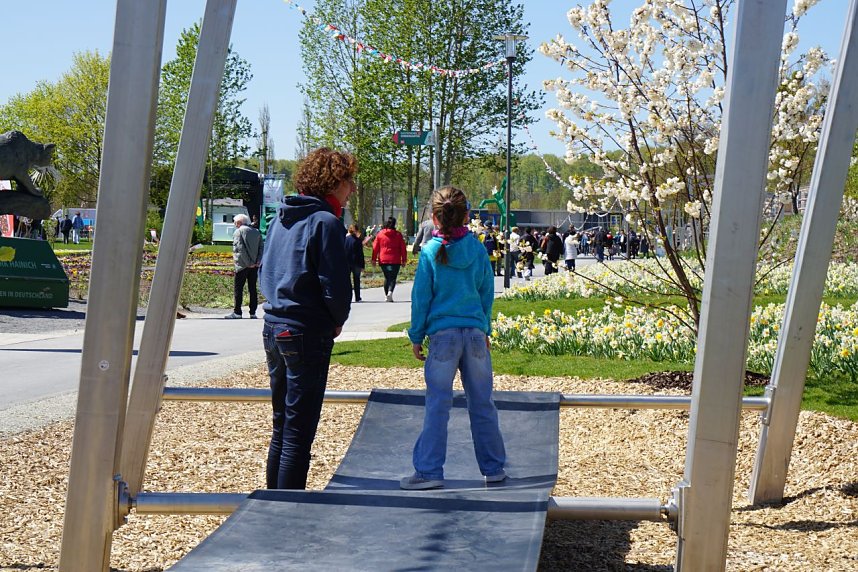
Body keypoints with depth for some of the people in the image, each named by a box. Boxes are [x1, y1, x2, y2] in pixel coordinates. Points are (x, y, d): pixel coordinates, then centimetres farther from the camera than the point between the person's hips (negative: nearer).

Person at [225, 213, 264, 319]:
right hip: (254, 266, 6)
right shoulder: (257, 232, 13)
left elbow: (240, 249, -15)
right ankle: (253, 312, 9)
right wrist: (257, 262, -1)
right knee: (252, 289, 9)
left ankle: (237, 312, -2)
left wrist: (248, 263, -14)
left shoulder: (238, 232, -6)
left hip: (242, 265, -6)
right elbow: (261, 248, 7)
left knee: (238, 288, 0)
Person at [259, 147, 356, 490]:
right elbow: (336, 285, -16)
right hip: (307, 333, -8)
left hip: (274, 327, 8)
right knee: (299, 432, -2)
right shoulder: (325, 222, -13)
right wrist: (338, 320, 0)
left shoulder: (280, 219, 12)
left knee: (282, 426, 18)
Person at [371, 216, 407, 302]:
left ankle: (387, 295, 13)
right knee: (393, 277, 0)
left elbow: (375, 247, 5)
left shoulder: (380, 234, 3)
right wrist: (404, 260, 9)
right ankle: (390, 292, -24)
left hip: (383, 260, 2)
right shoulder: (398, 234, 1)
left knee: (387, 277, 16)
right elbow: (403, 248, 3)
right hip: (395, 260, -2)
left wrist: (374, 259, 11)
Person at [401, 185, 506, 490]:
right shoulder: (478, 249, 4)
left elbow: (421, 297, -1)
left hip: (443, 333, -3)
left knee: (437, 405, -1)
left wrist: (416, 336, 7)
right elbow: (487, 293, 11)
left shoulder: (430, 252, -4)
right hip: (475, 332, 3)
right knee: (482, 404, 10)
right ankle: (493, 467, 18)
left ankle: (429, 471, -2)